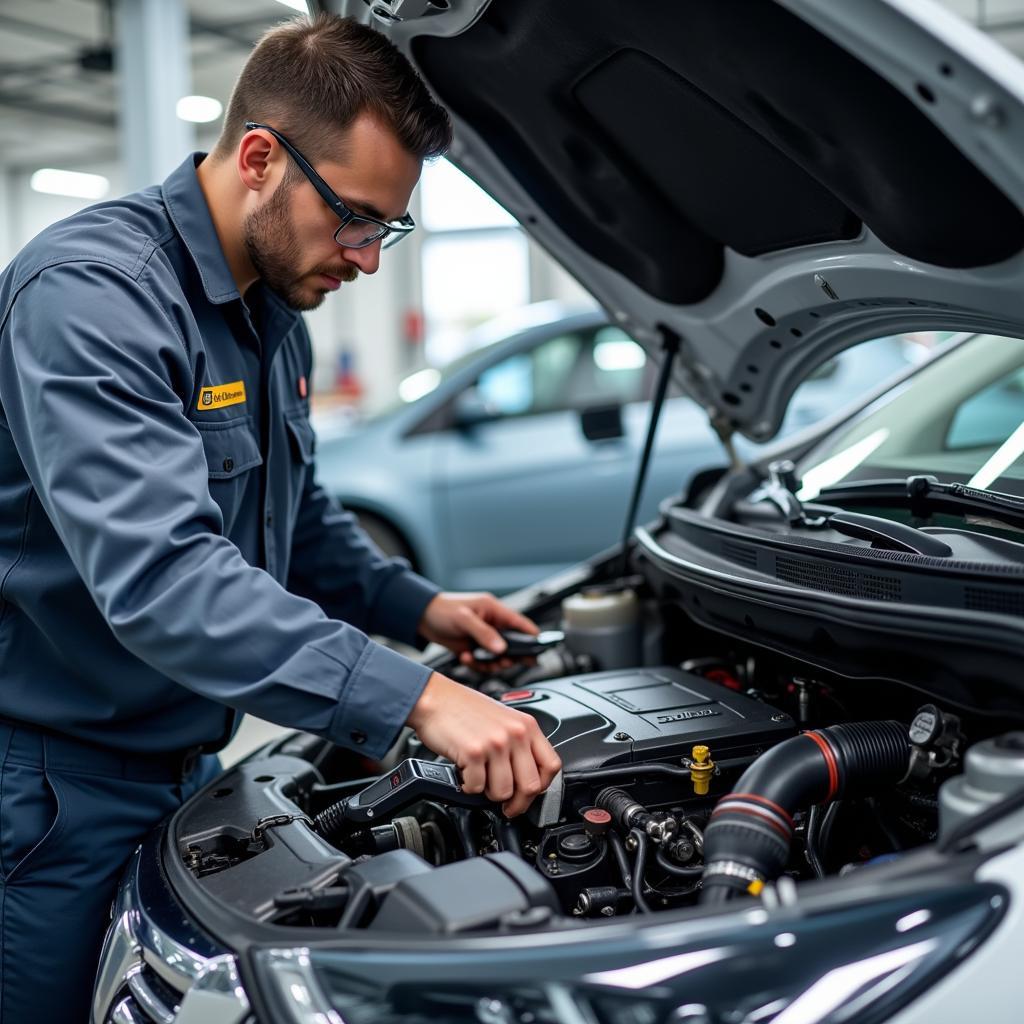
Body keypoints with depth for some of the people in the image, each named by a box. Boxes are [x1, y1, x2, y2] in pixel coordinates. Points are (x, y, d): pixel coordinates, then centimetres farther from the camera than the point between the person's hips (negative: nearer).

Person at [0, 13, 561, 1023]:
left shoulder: (273, 312, 7)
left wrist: (418, 608, 6)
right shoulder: (91, 293, -24)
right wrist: (413, 698, -40)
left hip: (182, 762, 9)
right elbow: (161, 575, -37)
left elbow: (295, 515, 21)